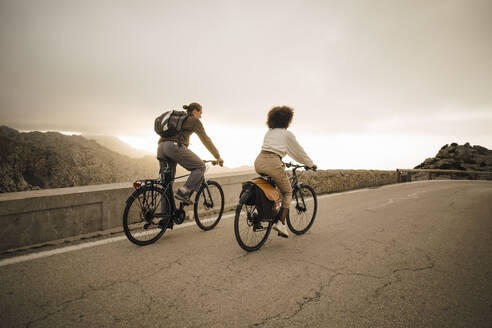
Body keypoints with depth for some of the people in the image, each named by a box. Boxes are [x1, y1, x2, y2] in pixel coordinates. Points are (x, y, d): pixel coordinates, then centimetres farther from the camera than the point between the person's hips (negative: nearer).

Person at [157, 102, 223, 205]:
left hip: (161, 147, 8)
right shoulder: (194, 120, 11)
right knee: (200, 166, 4)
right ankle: (183, 192, -9)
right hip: (174, 146, -8)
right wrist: (218, 157, 15)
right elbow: (206, 140, 10)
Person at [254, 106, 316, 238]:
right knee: (287, 192, 14)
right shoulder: (287, 134, 8)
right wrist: (311, 164, 32)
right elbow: (299, 151, 17)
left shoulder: (268, 132, 25)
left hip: (259, 162, 6)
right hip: (272, 164, -6)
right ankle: (281, 223, 5)